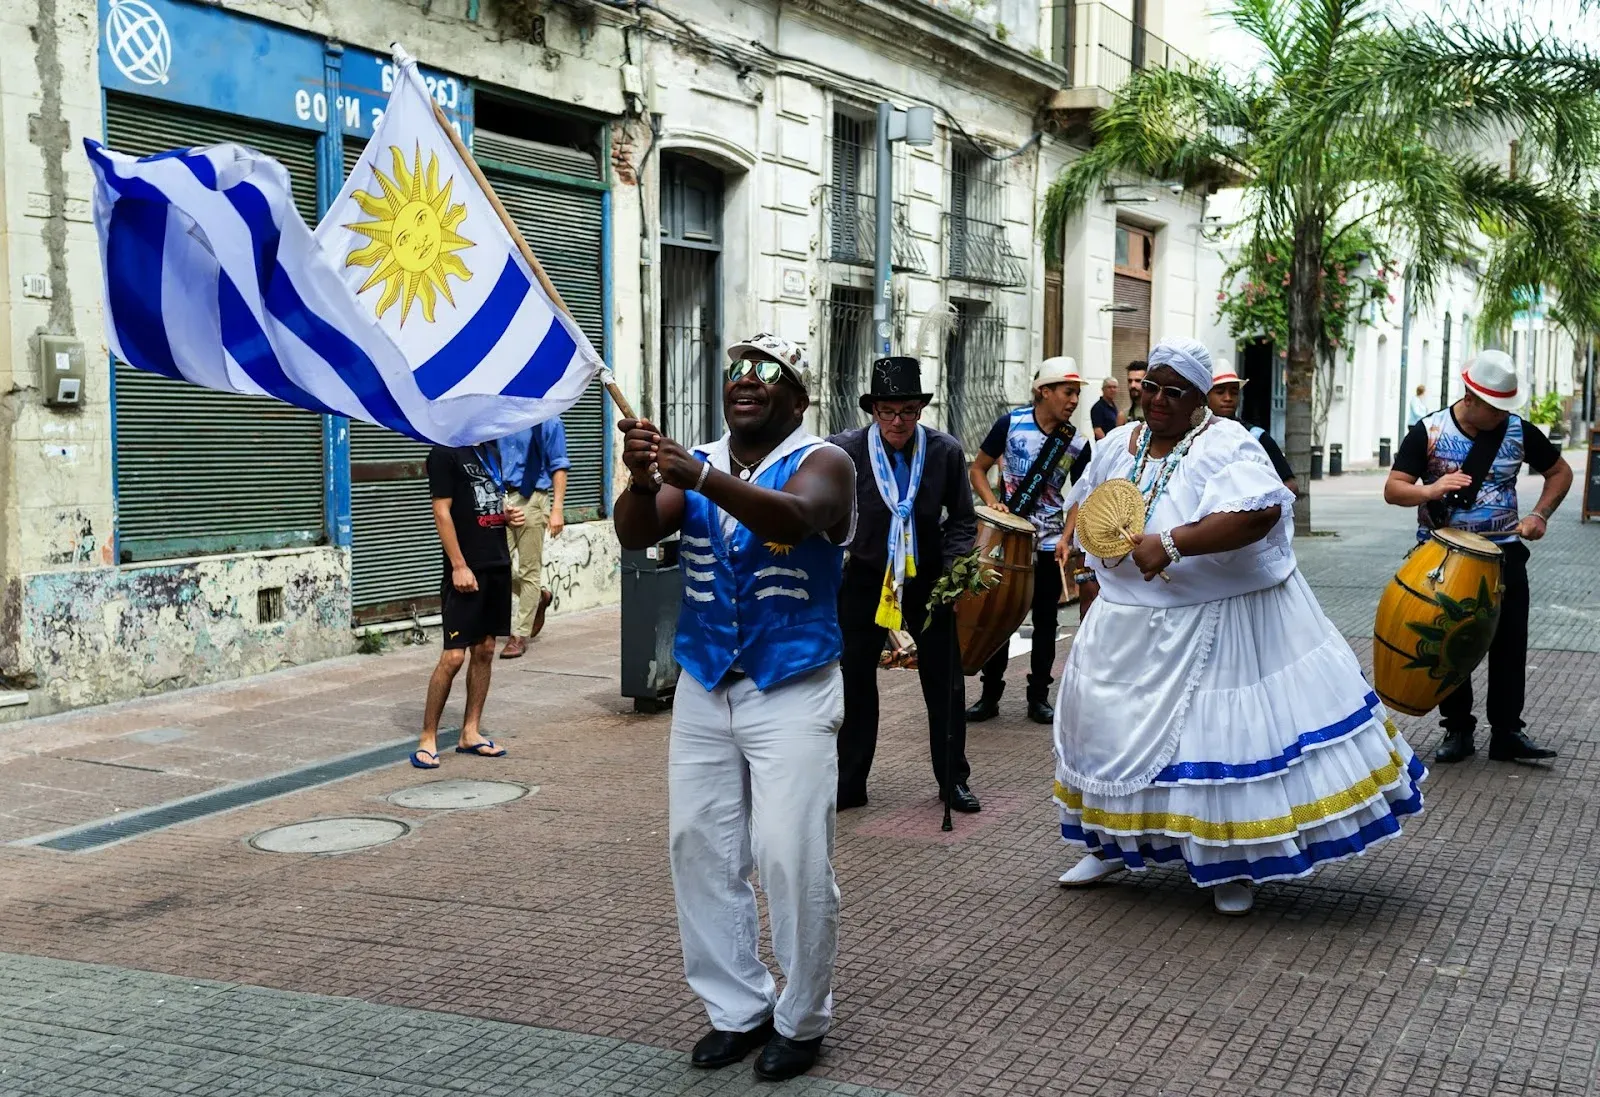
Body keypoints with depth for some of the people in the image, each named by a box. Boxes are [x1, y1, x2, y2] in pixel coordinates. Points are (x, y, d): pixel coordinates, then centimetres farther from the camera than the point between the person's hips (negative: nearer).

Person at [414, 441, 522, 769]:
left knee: (484, 651, 10)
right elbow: (442, 513, -13)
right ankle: (427, 739, 1)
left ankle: (470, 734, 18)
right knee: (453, 656, -8)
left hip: (497, 565, 8)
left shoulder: (491, 450, 14)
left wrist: (507, 514, 4)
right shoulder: (445, 452, -9)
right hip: (467, 570, -8)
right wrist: (459, 566, -17)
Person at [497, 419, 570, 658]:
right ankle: (538, 597, 28)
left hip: (530, 501, -6)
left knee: (529, 571, 1)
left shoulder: (546, 421, -6)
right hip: (502, 499, 6)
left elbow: (559, 467, -8)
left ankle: (520, 635, 8)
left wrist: (557, 510, -14)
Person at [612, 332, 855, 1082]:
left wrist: (702, 478, -45)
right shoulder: (695, 464, 6)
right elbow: (635, 536, -9)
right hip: (703, 689, 5)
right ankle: (737, 1008, 22)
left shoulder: (821, 462, -8)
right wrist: (642, 481, -32)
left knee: (792, 860, -6)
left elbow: (792, 518, -30)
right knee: (700, 851, 8)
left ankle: (800, 1021, 12)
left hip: (792, 692, -5)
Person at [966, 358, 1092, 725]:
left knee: (1045, 620, 7)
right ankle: (990, 695, 14)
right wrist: (992, 502, -15)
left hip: (1050, 543, 1)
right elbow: (977, 469, 1)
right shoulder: (1011, 424, -8)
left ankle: (1039, 697, 17)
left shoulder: (1077, 444, -4)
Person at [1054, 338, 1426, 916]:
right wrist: (1092, 568, 8)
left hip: (1217, 624, -6)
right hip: (1129, 623, 6)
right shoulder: (1119, 445, 6)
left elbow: (1260, 512, -34)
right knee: (1113, 725, 14)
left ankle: (1233, 864, 17)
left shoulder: (1223, 446, -16)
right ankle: (1112, 841, 34)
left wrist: (1172, 543, -35)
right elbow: (1084, 505, 22)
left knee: (1225, 731, -1)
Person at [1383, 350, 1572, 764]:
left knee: (1509, 645, 3)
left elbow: (1560, 472, 11)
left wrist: (1540, 515, -5)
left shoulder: (1519, 431, -3)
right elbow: (1392, 489, -10)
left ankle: (1507, 731, 12)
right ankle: (1457, 730, 18)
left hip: (1503, 554, 1)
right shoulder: (1428, 431, -9)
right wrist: (1430, 490, -31)